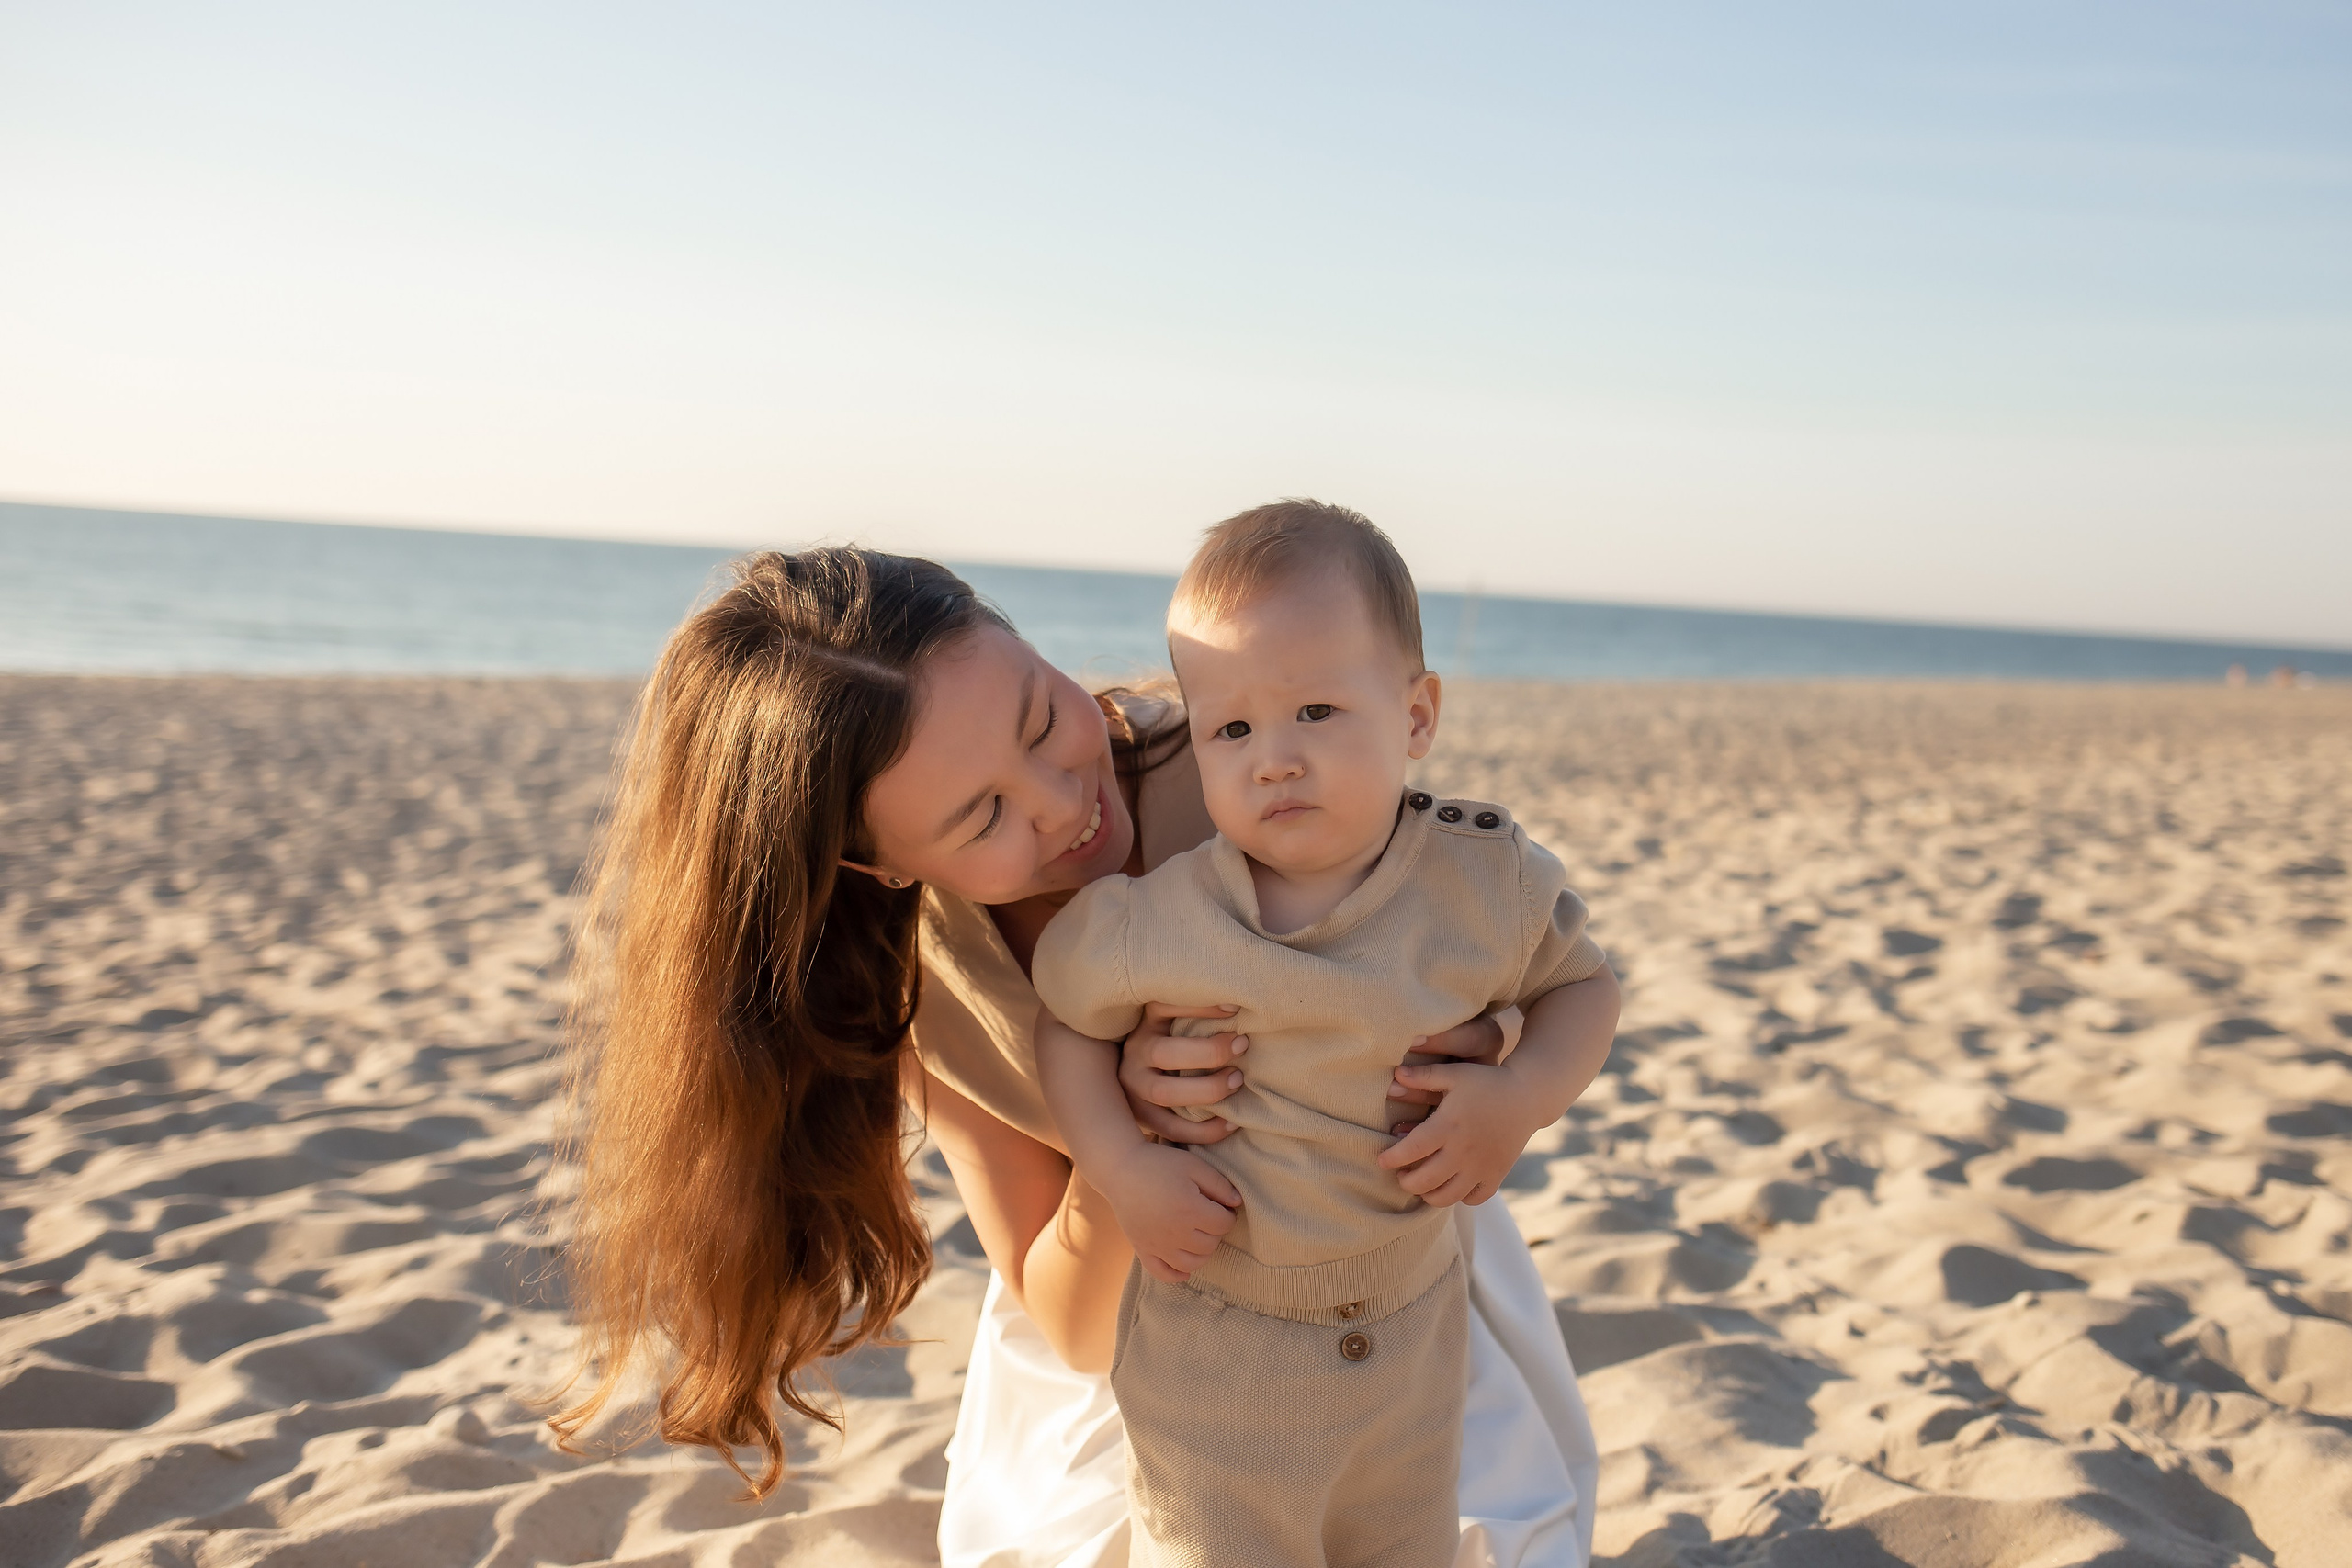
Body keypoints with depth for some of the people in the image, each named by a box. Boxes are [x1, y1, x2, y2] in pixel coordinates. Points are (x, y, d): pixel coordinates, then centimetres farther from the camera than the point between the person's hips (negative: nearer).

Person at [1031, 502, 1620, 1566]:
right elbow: (1061, 1011, -4)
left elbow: (1583, 986, 1)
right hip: (1210, 1351, -3)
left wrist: (1519, 1102, -17)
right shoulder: (1144, 926, -21)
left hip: (1415, 1333, 3)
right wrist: (1120, 1168, -18)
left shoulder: (1490, 884, -14)